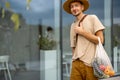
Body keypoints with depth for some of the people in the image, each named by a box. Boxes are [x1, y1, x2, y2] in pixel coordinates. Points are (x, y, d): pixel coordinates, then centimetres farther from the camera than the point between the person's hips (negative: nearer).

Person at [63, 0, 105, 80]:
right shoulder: (73, 26, 16)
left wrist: (82, 32, -5)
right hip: (76, 63, 4)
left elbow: (100, 40, -4)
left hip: (90, 63, -4)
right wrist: (75, 61, 6)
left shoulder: (92, 18, 4)